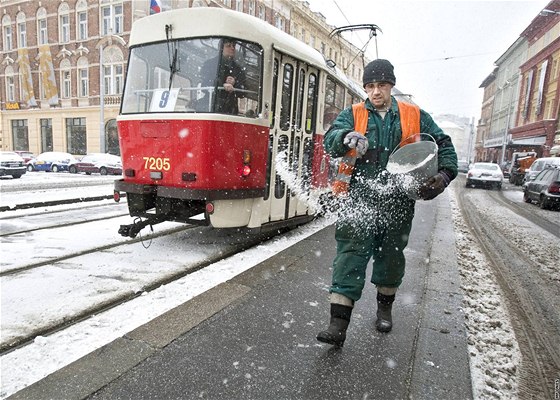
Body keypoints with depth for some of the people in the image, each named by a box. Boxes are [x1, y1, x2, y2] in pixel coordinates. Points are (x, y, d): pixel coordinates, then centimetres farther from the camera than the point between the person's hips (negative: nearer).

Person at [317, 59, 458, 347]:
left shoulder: (414, 116, 9)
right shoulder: (353, 114, 5)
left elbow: (444, 146, 13)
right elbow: (330, 141, -11)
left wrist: (444, 174, -6)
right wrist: (347, 137, -35)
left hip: (398, 202, 2)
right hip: (361, 199, -2)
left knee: (391, 256, 14)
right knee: (351, 254, -9)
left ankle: (385, 307, 38)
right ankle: (338, 323, -5)